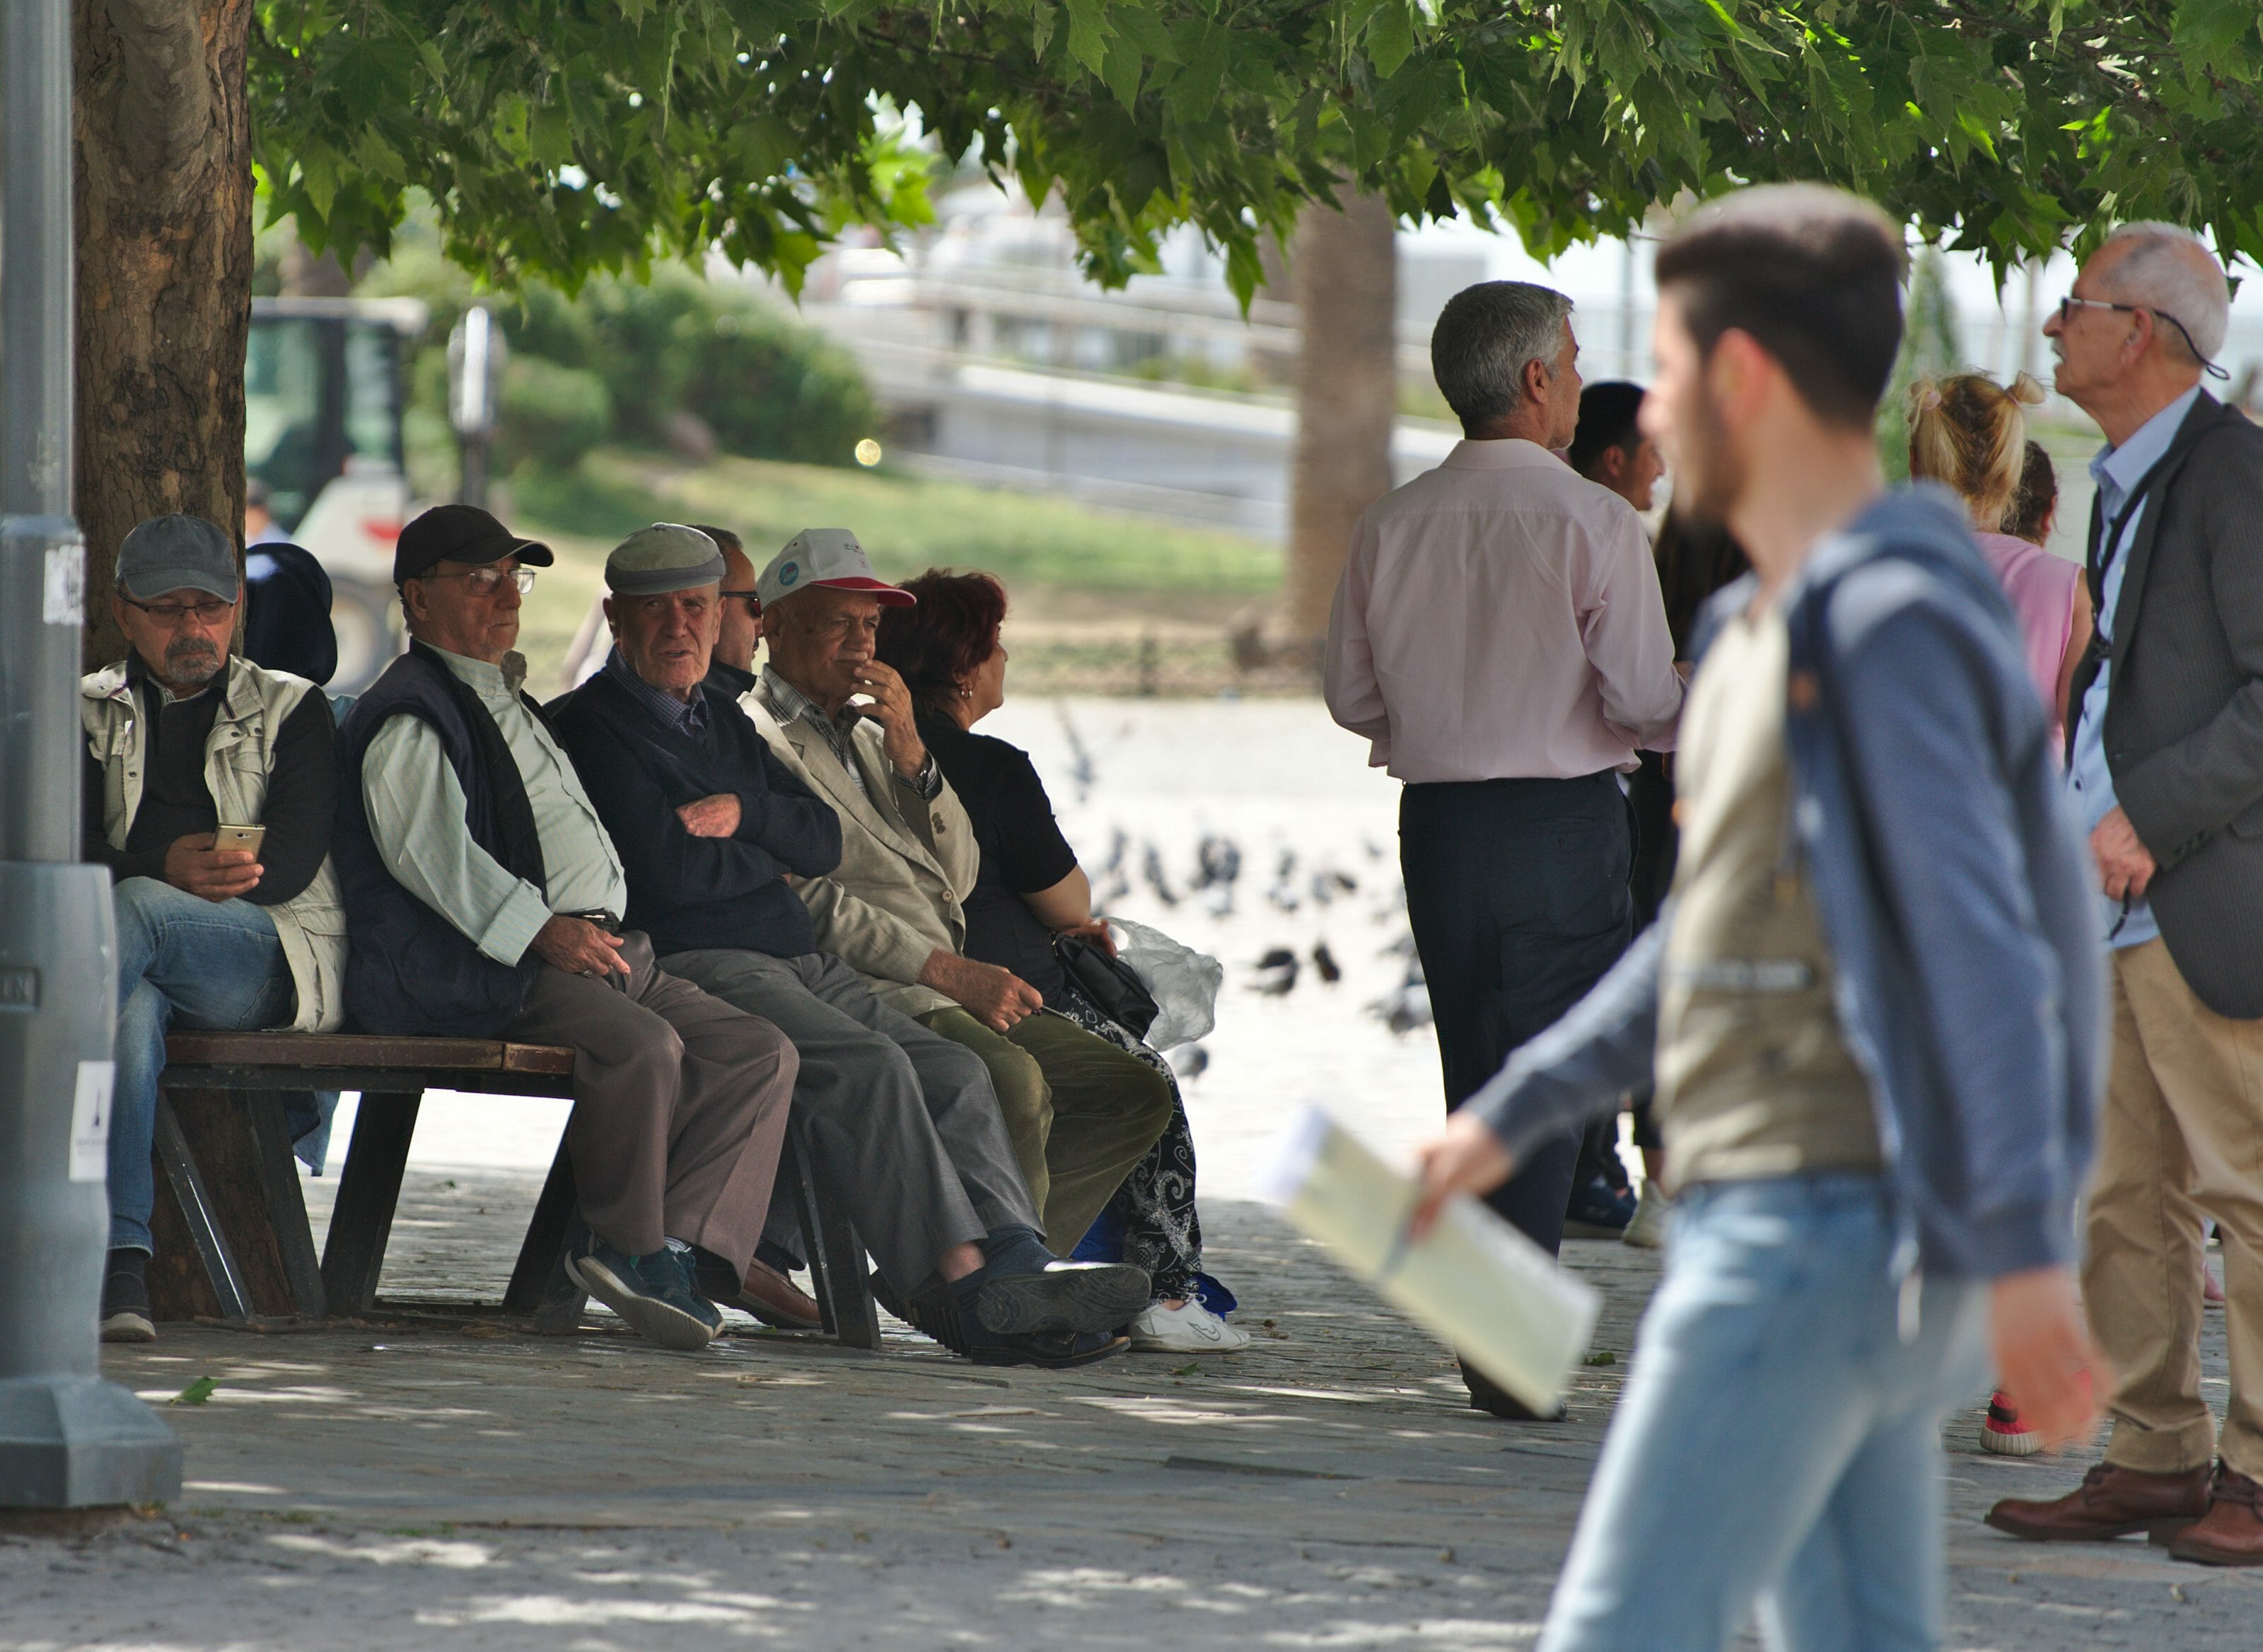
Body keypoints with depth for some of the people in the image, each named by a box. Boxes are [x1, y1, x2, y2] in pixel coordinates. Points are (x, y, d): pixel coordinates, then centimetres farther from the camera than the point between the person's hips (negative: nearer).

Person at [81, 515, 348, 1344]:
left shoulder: (291, 710, 14)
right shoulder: (92, 712, 20)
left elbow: (291, 862, -2)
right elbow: (64, 852, 3)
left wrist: (160, 883, -15)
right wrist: (168, 868, -19)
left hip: (278, 960, -1)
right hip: (146, 961, 1)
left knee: (135, 909, -35)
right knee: (129, 1010, -38)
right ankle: (120, 1262, -50)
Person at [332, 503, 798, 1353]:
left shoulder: (512, 705, 30)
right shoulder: (409, 715, -1)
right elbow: (426, 846, -16)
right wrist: (541, 929, -24)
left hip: (600, 951, 9)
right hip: (483, 970, -9)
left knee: (762, 1054, -8)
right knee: (646, 1045, -34)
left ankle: (675, 1245, -19)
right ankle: (627, 1242, -16)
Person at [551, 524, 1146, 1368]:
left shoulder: (719, 714, 24)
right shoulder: (593, 727, -1)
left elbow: (823, 840, 15)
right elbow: (667, 870, -15)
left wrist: (744, 814, -5)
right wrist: (766, 856, 3)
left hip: (798, 962, 9)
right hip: (694, 967, -9)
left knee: (955, 1072, -9)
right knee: (868, 1067, -28)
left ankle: (1020, 1272, -24)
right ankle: (963, 1286, -33)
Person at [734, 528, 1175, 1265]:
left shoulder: (865, 733, 27)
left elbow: (958, 877, 17)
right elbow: (809, 903, -11)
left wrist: (909, 753, 3)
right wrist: (952, 973, -17)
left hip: (943, 982, 9)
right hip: (860, 988, -9)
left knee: (1134, 1094, -1)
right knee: (1013, 1082, -34)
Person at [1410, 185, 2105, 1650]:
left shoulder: (1889, 624, -14)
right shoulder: (1766, 629, 18)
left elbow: (1982, 940, -21)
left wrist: (2022, 1248, -27)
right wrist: (1514, 1116, 28)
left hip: (1821, 1227, -10)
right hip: (1774, 1216, 10)